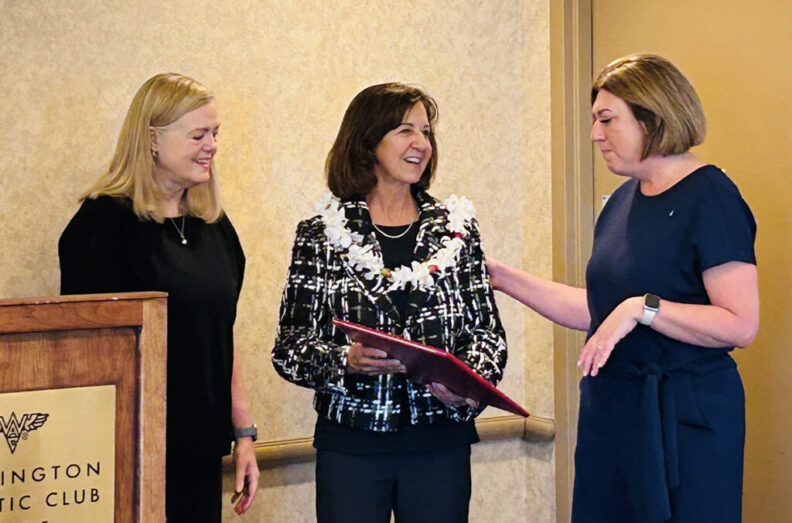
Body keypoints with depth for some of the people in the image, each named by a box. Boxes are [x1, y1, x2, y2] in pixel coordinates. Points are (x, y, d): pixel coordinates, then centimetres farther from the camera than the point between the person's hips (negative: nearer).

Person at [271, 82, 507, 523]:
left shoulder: (455, 228, 7)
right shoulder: (321, 234, 1)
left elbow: (487, 331, 7)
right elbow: (289, 348, -1)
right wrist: (346, 360, -20)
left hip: (440, 445, 2)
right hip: (350, 445, -2)